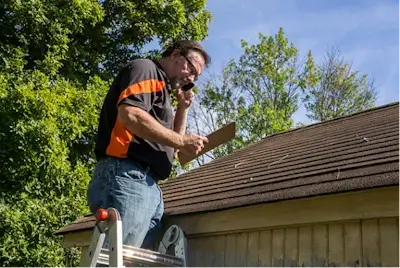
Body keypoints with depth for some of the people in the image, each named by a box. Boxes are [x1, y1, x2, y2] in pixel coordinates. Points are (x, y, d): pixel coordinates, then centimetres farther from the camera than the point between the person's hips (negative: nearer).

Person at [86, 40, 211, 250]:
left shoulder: (162, 90, 29)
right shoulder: (145, 68, 4)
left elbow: (172, 150, 29)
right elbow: (129, 114, -17)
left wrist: (183, 108, 20)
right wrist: (181, 141, -12)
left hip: (149, 186, 10)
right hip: (127, 177, -10)